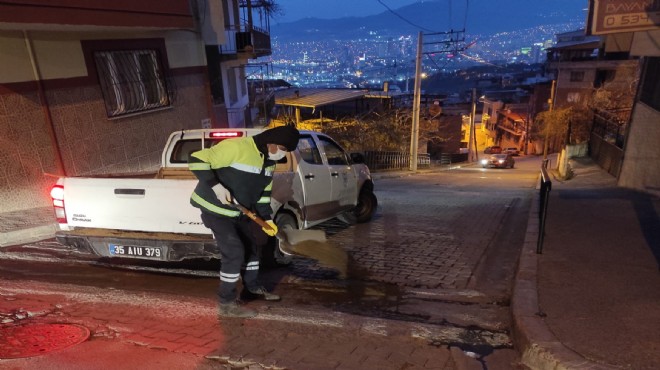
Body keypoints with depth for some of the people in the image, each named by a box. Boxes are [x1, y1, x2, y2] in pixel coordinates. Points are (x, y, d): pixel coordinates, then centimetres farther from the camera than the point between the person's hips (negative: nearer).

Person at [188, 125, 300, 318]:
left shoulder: (269, 162, 2)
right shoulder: (236, 147, -26)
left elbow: (263, 192, 12)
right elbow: (197, 160, -25)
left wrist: (266, 218, 3)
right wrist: (216, 185, -31)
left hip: (239, 211, 9)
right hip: (215, 208, -9)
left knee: (251, 247, 16)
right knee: (234, 252, -12)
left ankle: (252, 287, 38)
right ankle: (227, 303, 4)